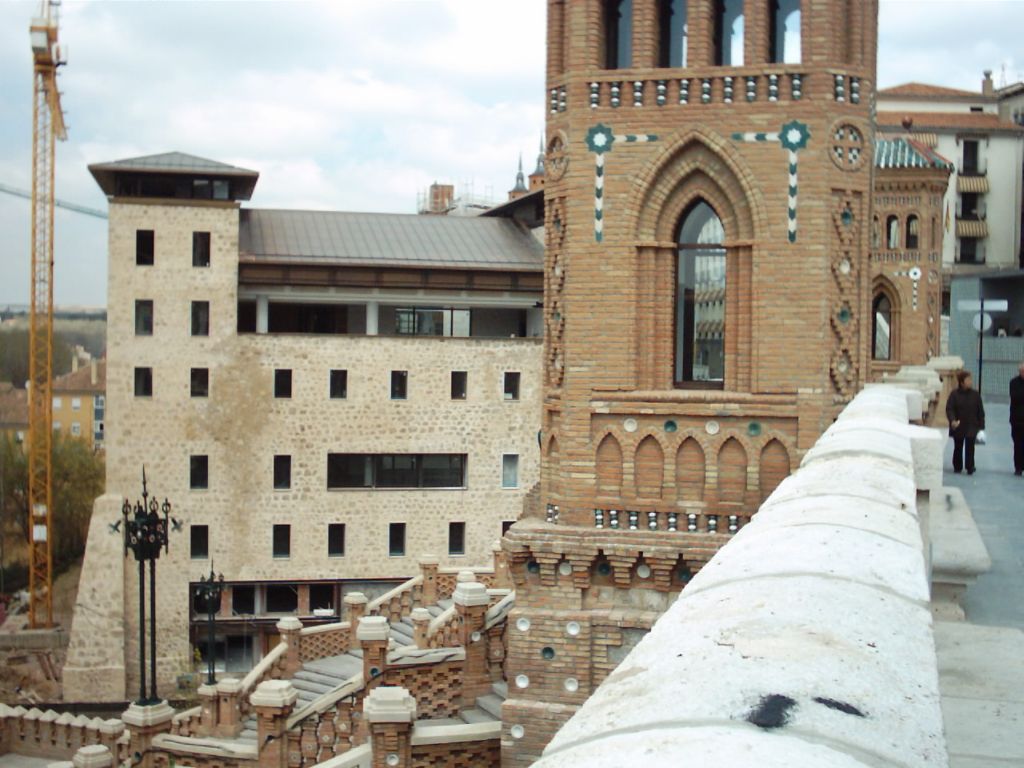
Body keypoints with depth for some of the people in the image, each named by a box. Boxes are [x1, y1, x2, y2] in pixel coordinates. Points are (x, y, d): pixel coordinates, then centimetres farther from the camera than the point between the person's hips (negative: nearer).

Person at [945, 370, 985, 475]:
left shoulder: (975, 394, 2)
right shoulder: (954, 394, -4)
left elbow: (980, 411, 4)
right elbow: (949, 409, -10)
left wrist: (981, 426, -1)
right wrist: (952, 420, -27)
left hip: (971, 427, 0)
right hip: (958, 426, 0)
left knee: (970, 447, -8)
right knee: (958, 447, 10)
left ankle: (970, 468, -4)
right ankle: (957, 467, 22)